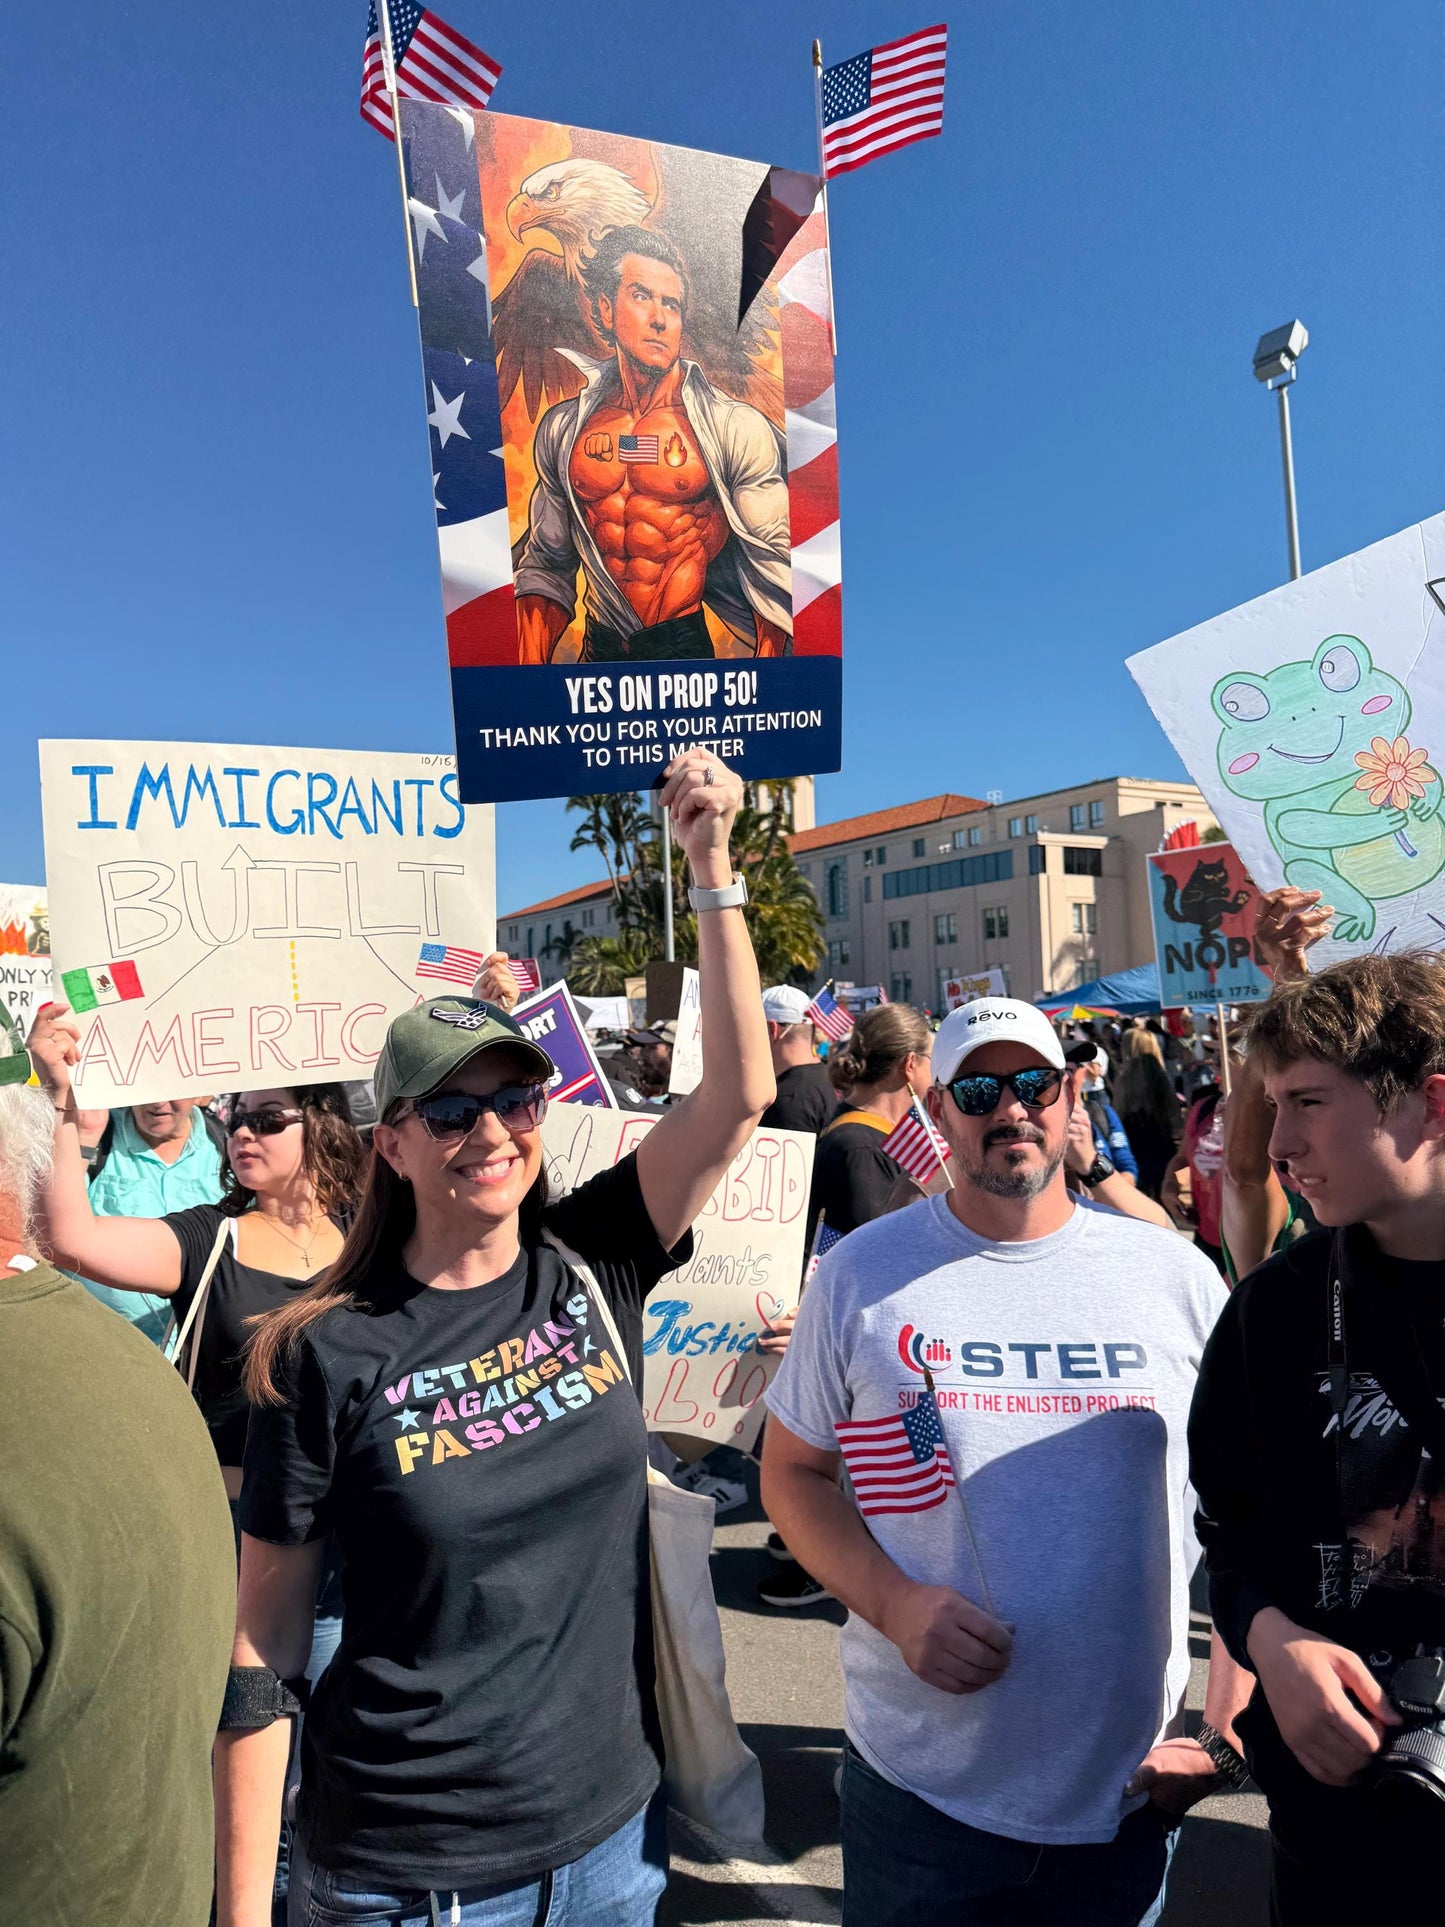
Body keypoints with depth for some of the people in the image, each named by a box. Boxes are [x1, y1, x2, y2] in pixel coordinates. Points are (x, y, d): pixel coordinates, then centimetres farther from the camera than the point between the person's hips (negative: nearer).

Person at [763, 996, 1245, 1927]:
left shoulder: (1176, 1276, -5)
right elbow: (792, 1470, 0)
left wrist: (1230, 1725, -3)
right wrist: (894, 1603, -15)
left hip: (1130, 1784, 1)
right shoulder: (863, 1272, -8)